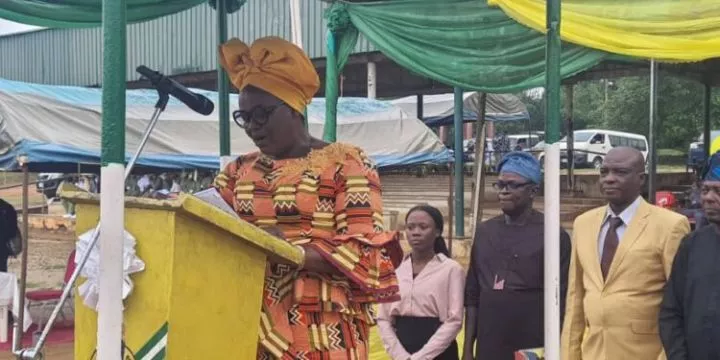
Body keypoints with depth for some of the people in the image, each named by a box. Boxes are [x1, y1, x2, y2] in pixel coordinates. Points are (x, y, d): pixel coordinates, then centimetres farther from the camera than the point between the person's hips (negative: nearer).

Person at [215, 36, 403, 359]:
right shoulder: (240, 170, 16)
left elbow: (364, 253, -10)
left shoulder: (344, 163, -1)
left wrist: (286, 248, -20)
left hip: (319, 333, -5)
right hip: (248, 326, 5)